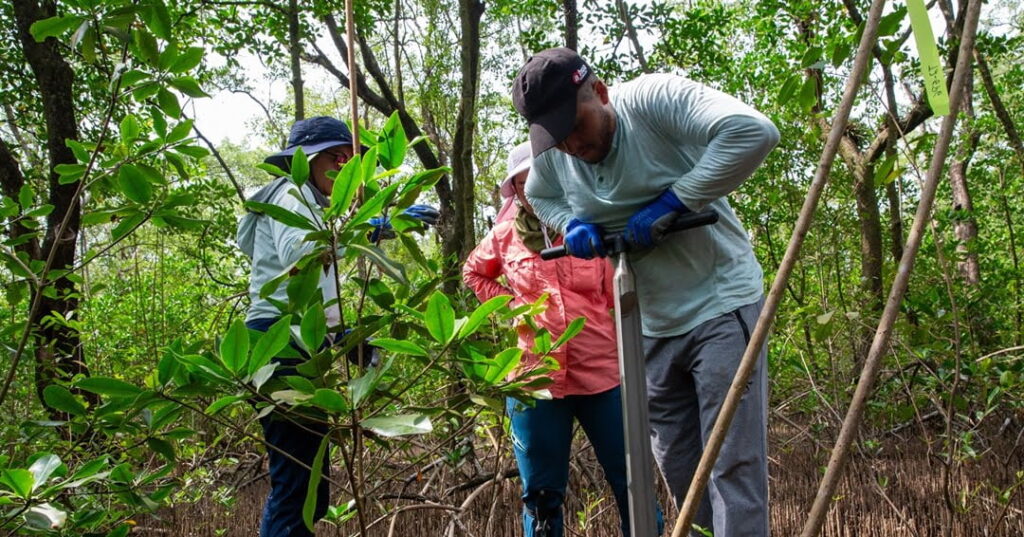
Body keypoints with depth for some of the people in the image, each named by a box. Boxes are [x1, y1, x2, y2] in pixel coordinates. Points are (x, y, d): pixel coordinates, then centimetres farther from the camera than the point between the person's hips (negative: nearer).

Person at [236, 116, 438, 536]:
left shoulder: (308, 204, 29)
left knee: (307, 488, 8)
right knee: (299, 483, -15)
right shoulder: (293, 193, 0)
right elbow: (295, 253, -24)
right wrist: (369, 228, -30)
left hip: (295, 345, 10)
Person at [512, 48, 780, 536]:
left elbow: (754, 131, -32)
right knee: (679, 473, 15)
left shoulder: (653, 99, -20)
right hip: (652, 326, 7)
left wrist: (671, 202, -27)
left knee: (734, 467, -6)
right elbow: (539, 196, 18)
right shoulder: (551, 153, -3)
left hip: (720, 306, -6)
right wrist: (571, 223, -4)